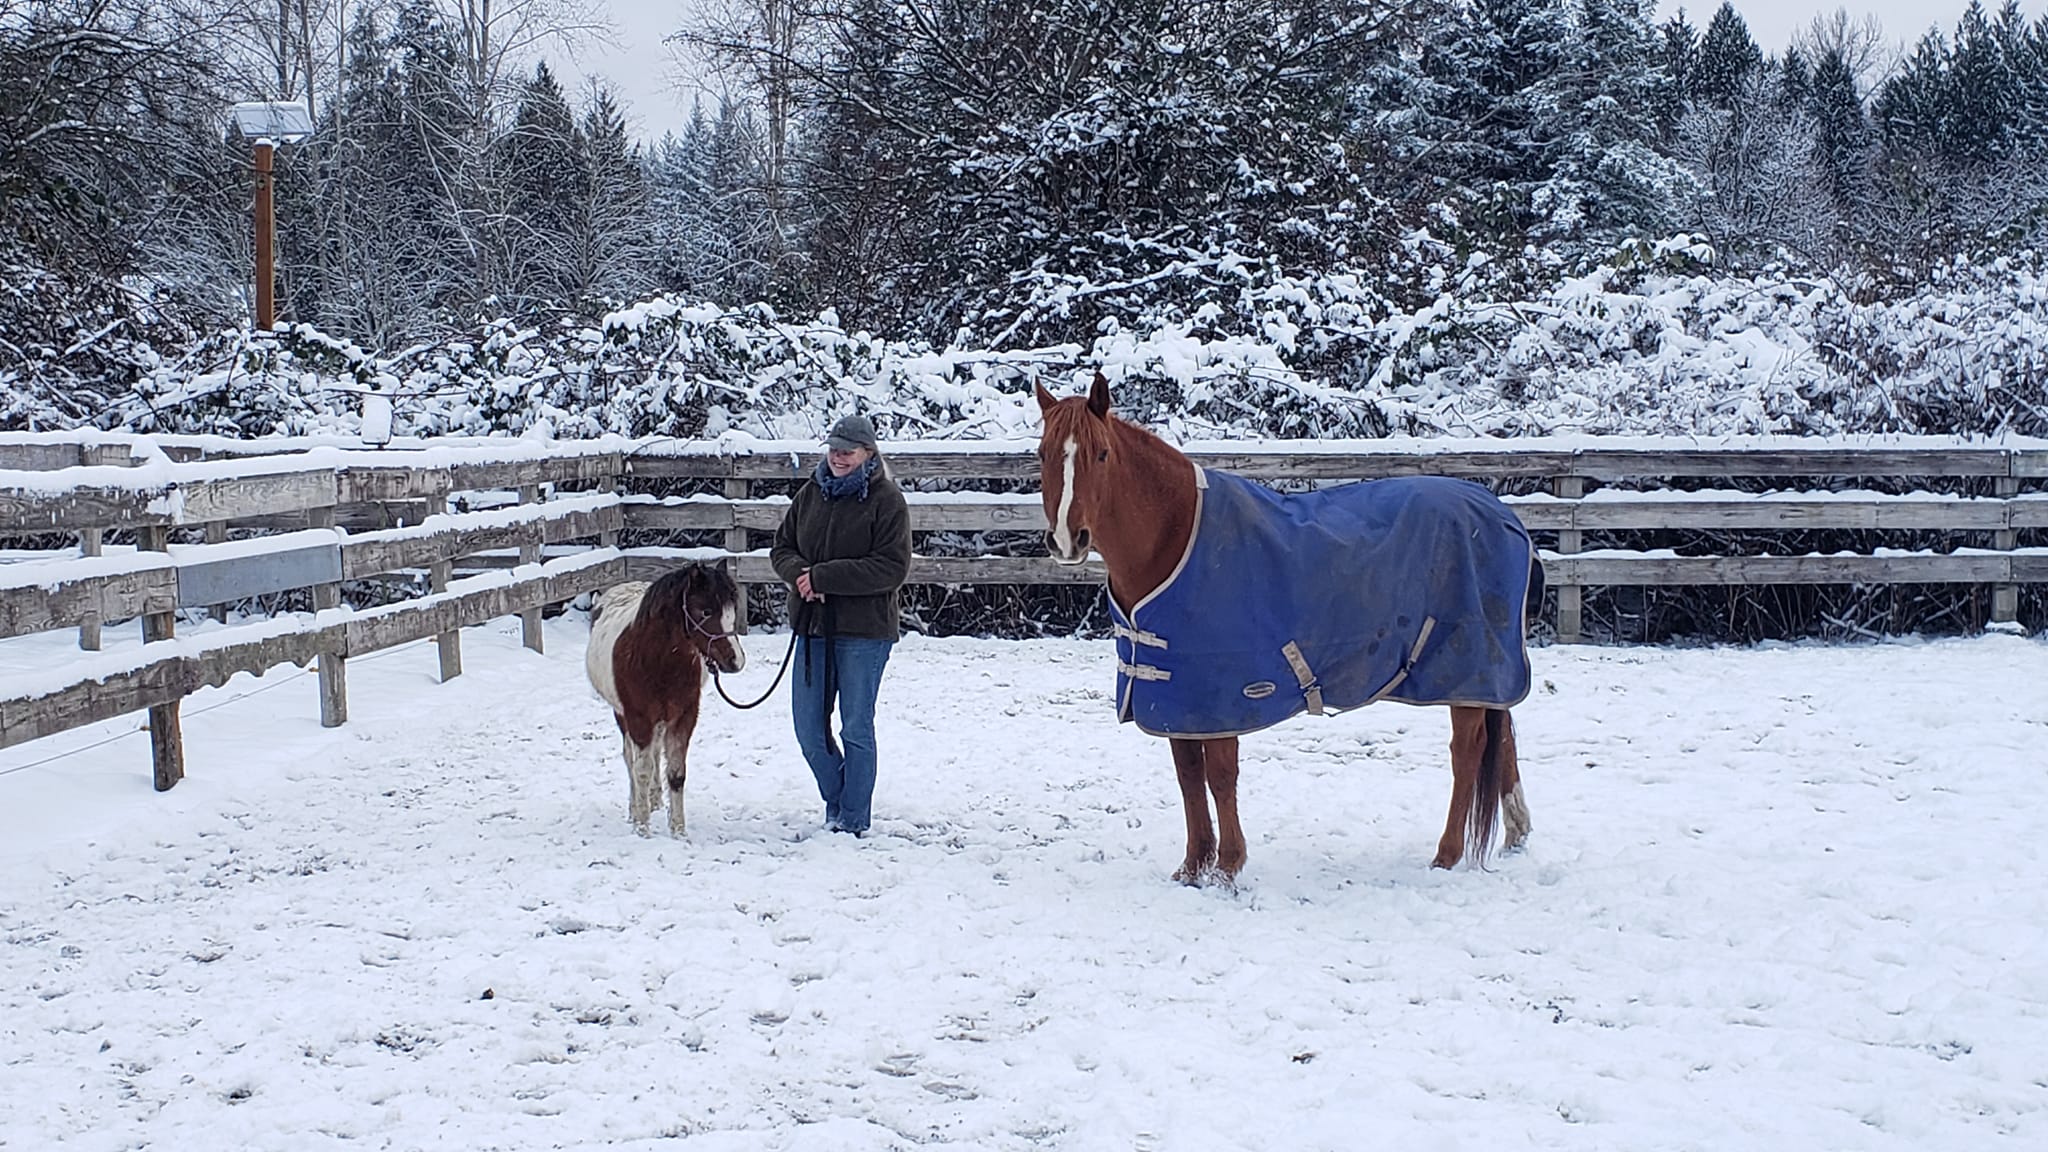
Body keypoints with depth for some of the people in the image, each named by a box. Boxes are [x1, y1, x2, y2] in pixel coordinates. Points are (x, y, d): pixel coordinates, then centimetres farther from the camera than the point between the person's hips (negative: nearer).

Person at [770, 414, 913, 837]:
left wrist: (824, 577, -19)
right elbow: (782, 547, 15)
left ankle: (854, 820, 13)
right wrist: (798, 573, -9)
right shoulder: (811, 493, 10)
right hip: (814, 626, 6)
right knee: (808, 725, 9)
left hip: (864, 630, -6)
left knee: (856, 728, 2)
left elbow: (892, 568, -16)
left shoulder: (886, 500, -8)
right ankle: (837, 803, 28)